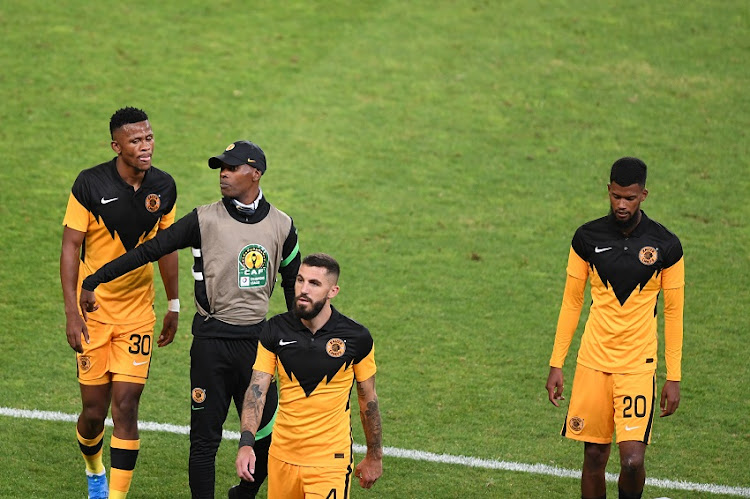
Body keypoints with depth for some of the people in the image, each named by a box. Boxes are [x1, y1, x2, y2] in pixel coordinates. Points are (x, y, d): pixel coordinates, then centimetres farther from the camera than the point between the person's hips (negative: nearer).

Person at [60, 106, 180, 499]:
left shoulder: (163, 187, -2)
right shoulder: (90, 184, -13)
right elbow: (70, 247, -10)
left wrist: (173, 305, 16)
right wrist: (72, 311, -15)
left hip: (137, 313, 2)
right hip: (93, 310, -2)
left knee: (125, 407, -7)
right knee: (94, 410, 4)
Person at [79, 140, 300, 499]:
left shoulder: (281, 226, 5)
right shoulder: (205, 220, -3)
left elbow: (293, 284, 18)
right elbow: (149, 251, -3)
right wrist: (93, 281, -4)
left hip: (257, 341, 2)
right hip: (211, 341, -2)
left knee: (266, 436, 3)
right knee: (205, 437, 1)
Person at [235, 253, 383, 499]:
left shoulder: (357, 338, -7)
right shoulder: (275, 331, -2)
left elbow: (368, 399, 4)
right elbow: (257, 389, -6)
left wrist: (374, 456, 11)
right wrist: (246, 444, -19)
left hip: (331, 461, -3)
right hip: (282, 458, 3)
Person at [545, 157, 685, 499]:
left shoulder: (665, 245, -5)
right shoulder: (587, 237, 0)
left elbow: (673, 312, 2)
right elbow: (571, 302, 8)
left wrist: (674, 378, 1)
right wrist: (556, 364, 6)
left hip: (638, 365, -2)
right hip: (593, 362, 2)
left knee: (632, 460, -13)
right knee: (594, 456, 4)